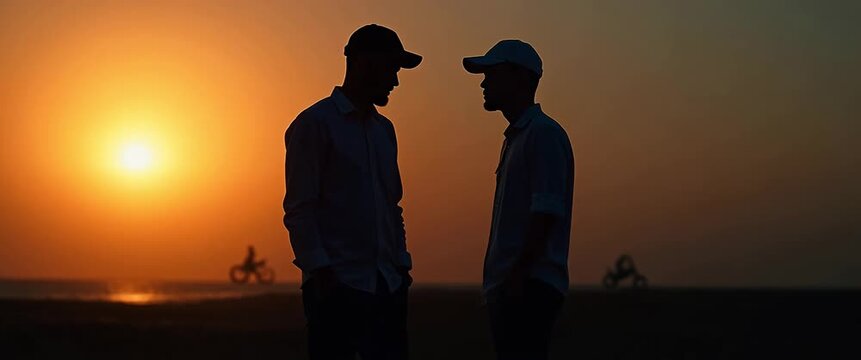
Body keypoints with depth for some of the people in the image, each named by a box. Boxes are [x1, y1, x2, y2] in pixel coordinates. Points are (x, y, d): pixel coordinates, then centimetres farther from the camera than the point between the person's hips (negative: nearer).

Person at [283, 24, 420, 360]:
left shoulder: (384, 129, 19)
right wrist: (319, 270, -16)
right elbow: (298, 208, -8)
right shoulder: (314, 123, -2)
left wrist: (401, 263, 11)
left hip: (387, 285, 6)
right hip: (336, 284, -6)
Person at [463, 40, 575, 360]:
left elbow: (545, 213, -17)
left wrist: (518, 274, -22)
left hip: (530, 286, -10)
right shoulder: (515, 138, 21)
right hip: (509, 286, 10)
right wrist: (499, 283, 18)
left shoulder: (544, 134, -8)